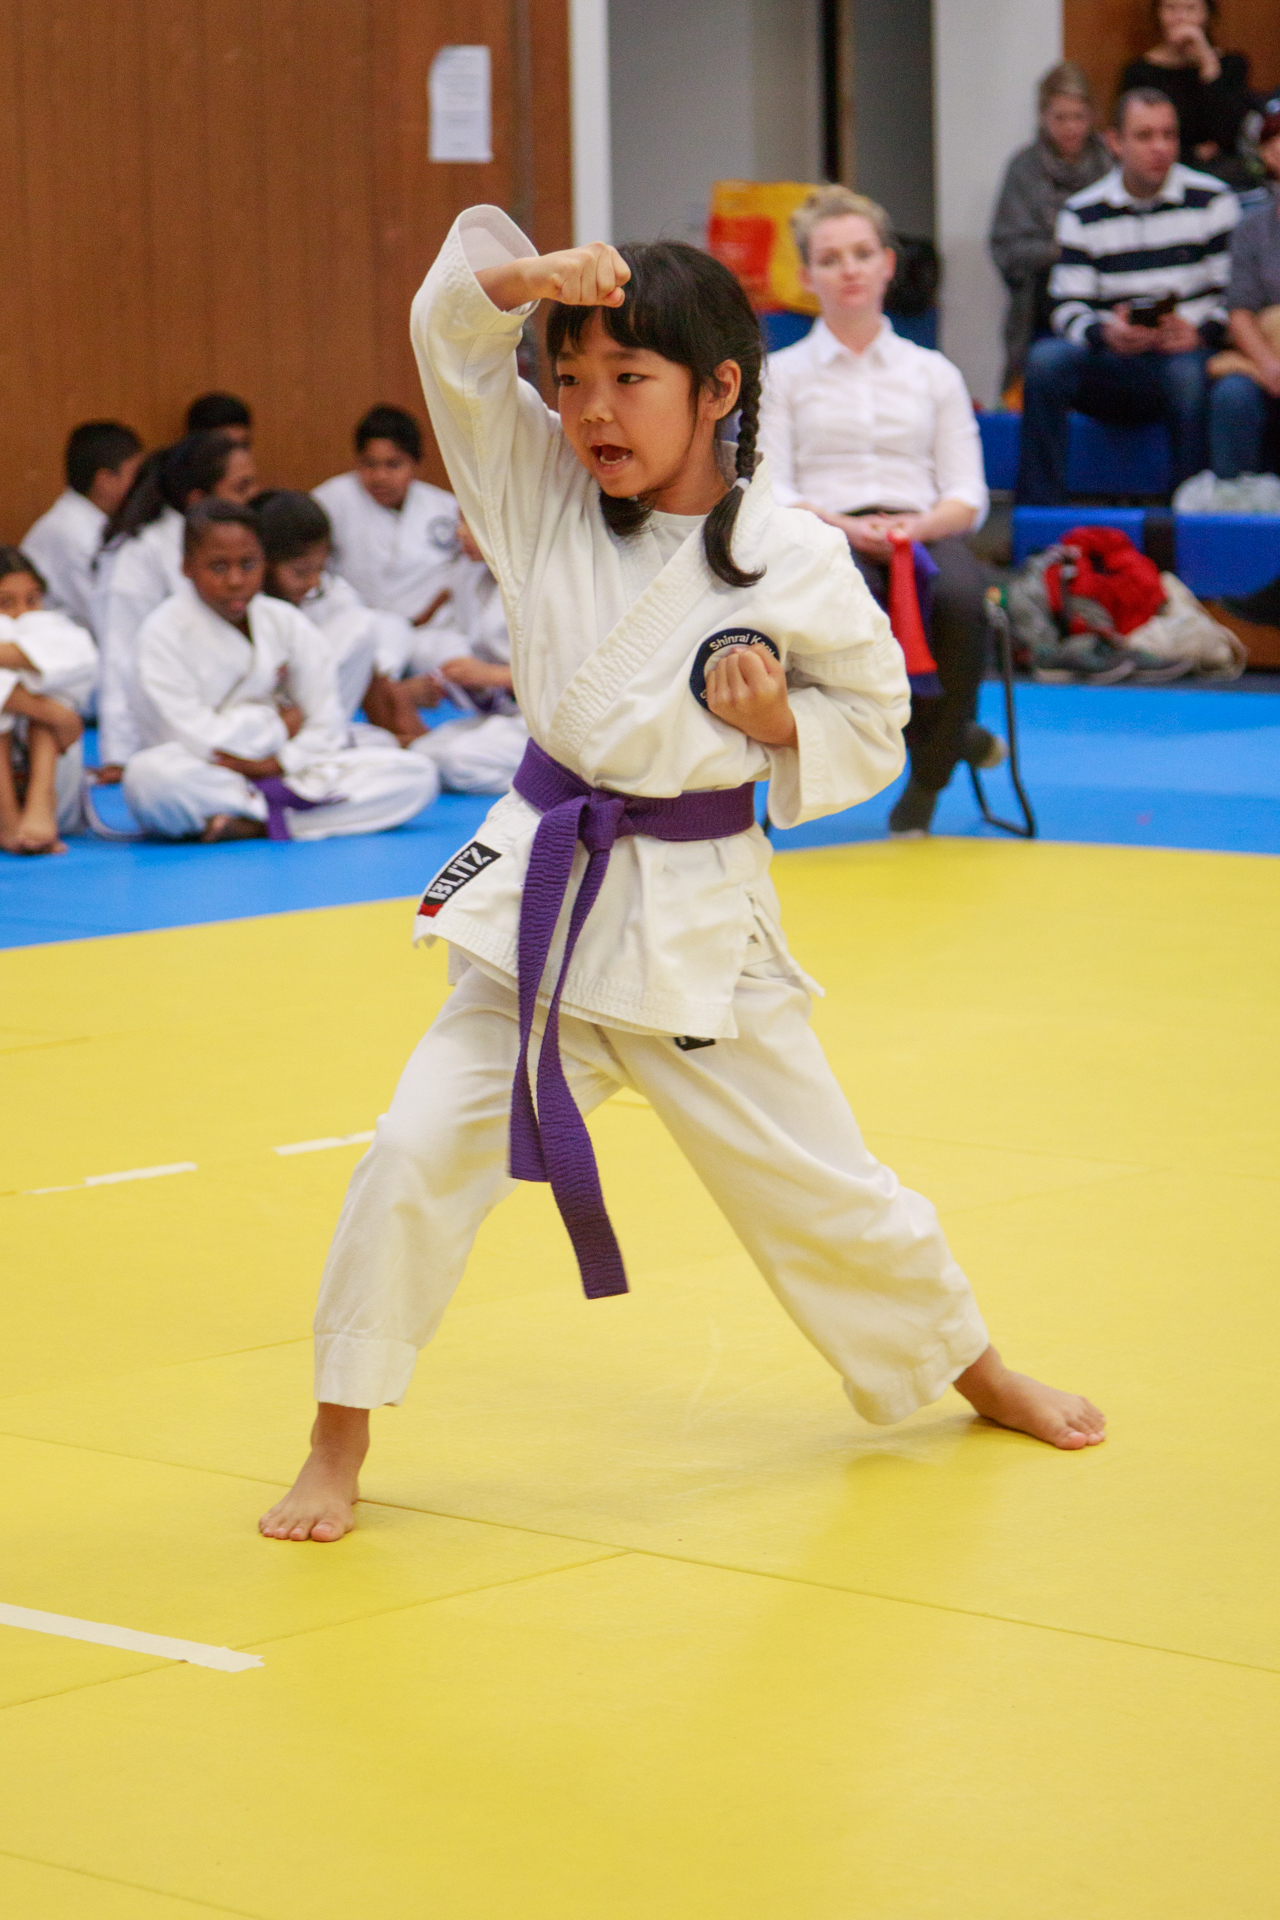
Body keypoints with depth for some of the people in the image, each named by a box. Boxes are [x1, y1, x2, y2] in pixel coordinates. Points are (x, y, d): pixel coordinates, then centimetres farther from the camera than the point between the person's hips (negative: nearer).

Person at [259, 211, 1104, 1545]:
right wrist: (528, 277, -27)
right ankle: (338, 1447, 6)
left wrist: (780, 719, -19)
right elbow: (451, 330, -7)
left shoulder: (793, 565, -11)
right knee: (417, 1158, -9)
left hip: (698, 920, -2)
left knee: (818, 1187, 11)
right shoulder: (542, 493, -3)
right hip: (541, 898, 2)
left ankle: (977, 1375, 38)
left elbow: (872, 725, 1)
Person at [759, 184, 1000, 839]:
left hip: (922, 532, 2)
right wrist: (848, 527, -16)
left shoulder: (933, 373, 21)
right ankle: (949, 735, -16)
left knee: (962, 596, -37)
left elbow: (968, 496, 12)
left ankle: (929, 775, -16)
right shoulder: (780, 375, 16)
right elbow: (770, 496, 4)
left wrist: (918, 525, -11)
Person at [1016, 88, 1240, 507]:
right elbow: (1068, 308, 3)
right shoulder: (1082, 214, 10)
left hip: (1187, 355, -2)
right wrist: (1105, 334, -19)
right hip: (1113, 365, 2)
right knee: (1046, 359, -27)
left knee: (1188, 373, -38)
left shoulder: (1213, 201, 6)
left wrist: (1202, 332, -18)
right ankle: (1038, 512, -26)